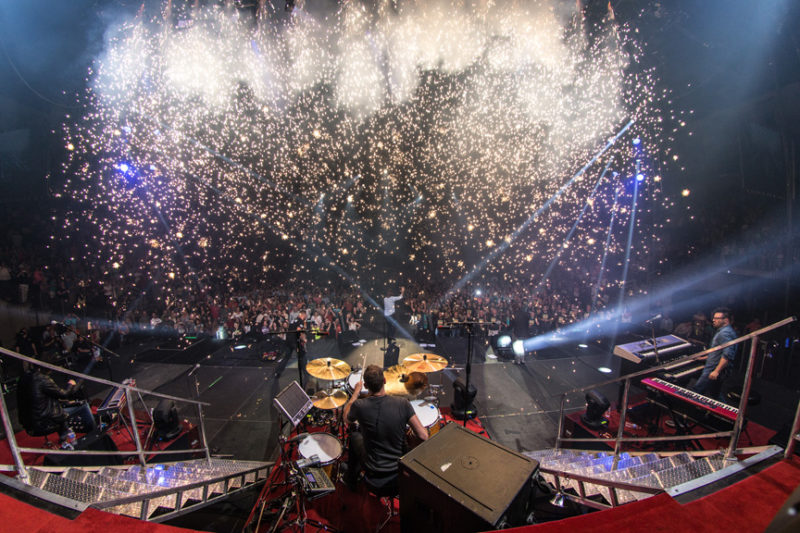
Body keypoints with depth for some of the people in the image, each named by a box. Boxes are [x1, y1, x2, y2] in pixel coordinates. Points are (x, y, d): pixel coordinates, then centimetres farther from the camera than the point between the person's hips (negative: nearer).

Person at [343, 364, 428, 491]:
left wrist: (356, 392, 13)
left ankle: (350, 478, 41)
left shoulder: (360, 406, -21)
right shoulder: (402, 403, -20)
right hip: (401, 472, 1)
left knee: (354, 435, 25)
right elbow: (423, 436, -18)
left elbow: (346, 417, 3)